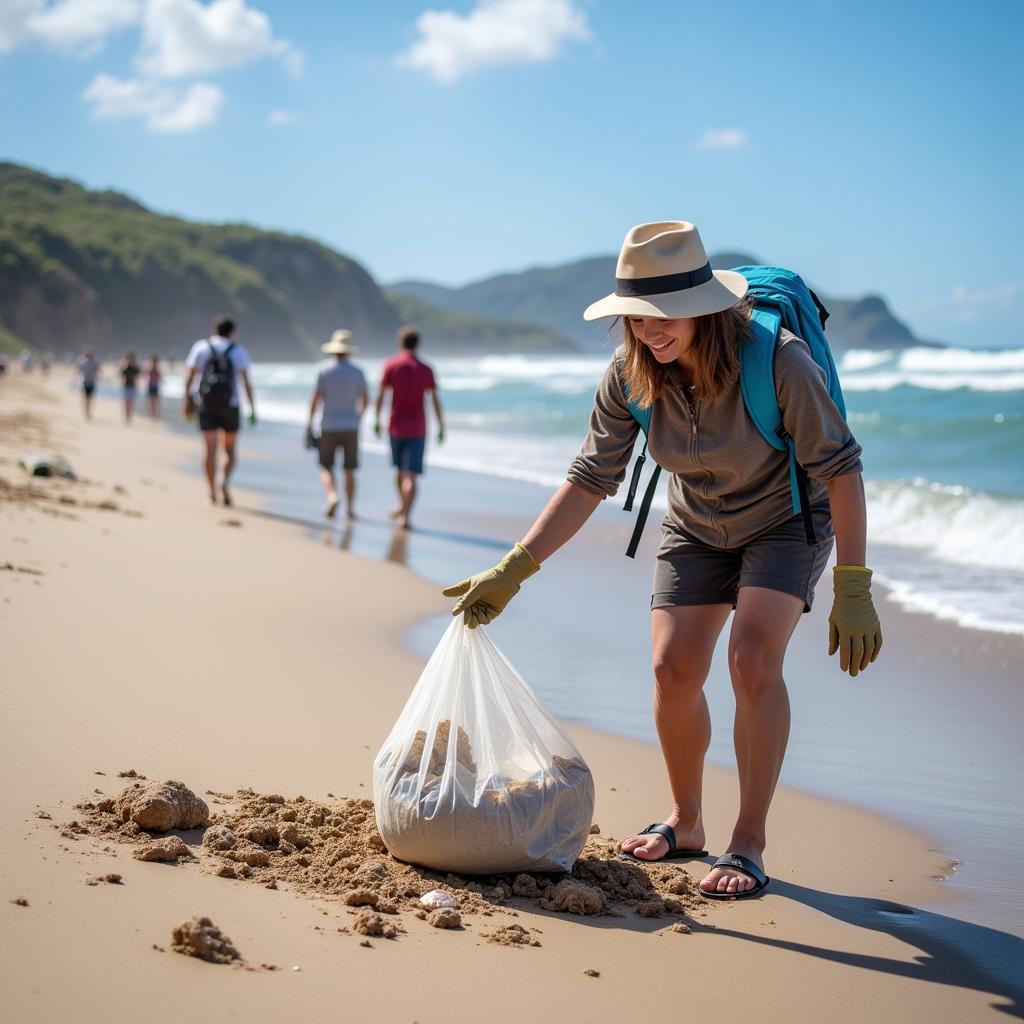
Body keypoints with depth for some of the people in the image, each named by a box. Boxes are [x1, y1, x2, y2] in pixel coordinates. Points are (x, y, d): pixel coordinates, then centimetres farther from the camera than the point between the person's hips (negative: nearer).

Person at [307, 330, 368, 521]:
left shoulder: (324, 371, -5)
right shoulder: (357, 372, -1)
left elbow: (316, 399, -10)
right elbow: (366, 400, 5)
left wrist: (309, 425, -4)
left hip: (329, 427, -1)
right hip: (350, 427, 1)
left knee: (326, 468, 8)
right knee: (349, 471, 10)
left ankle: (332, 496, -18)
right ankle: (350, 509, 7)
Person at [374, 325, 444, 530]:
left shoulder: (391, 365, -4)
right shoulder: (426, 370, -2)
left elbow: (380, 396, -5)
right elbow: (435, 401, -3)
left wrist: (377, 421, 6)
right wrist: (441, 428, 4)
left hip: (396, 426, 1)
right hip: (417, 428, -1)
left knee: (400, 468, 22)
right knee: (411, 474, -6)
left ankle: (403, 506, 38)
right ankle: (406, 516, -18)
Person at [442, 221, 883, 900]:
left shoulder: (778, 360, -34)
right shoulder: (631, 375, -21)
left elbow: (840, 468, -26)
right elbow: (591, 480, -14)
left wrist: (854, 591, -29)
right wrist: (511, 572, -20)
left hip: (787, 521, -4)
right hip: (697, 527, 4)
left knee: (753, 659, -22)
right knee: (674, 668, -6)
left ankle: (749, 844, -10)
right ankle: (686, 824, 17)